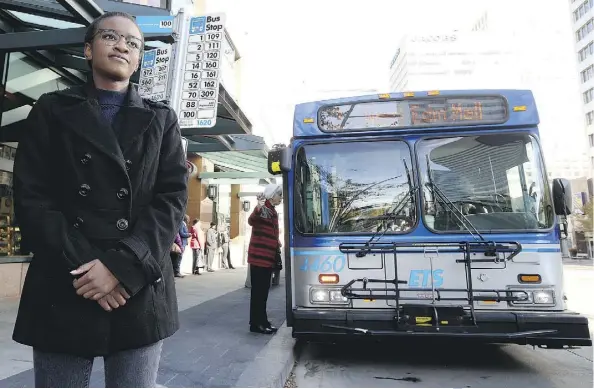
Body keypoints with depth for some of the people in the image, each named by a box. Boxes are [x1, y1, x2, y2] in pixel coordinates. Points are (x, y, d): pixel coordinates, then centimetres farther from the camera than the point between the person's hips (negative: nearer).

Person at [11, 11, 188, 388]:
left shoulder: (161, 120, 11)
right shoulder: (52, 111, 10)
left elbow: (173, 199, 0)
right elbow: (31, 198, 1)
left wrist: (120, 266, -12)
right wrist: (81, 265, -12)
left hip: (140, 292, 1)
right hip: (62, 292, 0)